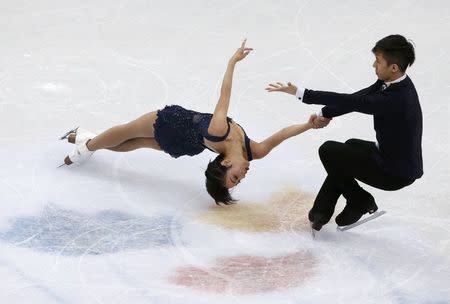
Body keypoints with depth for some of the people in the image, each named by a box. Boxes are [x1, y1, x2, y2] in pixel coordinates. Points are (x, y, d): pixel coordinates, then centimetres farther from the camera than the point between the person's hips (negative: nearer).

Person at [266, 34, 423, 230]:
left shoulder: (395, 99, -31)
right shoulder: (394, 81, -3)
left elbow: (349, 102, -29)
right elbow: (358, 98, 5)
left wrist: (299, 93, -26)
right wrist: (326, 113, -4)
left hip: (396, 173, -9)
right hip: (403, 160, 9)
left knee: (328, 150, -2)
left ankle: (361, 201, 14)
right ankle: (321, 212, 25)